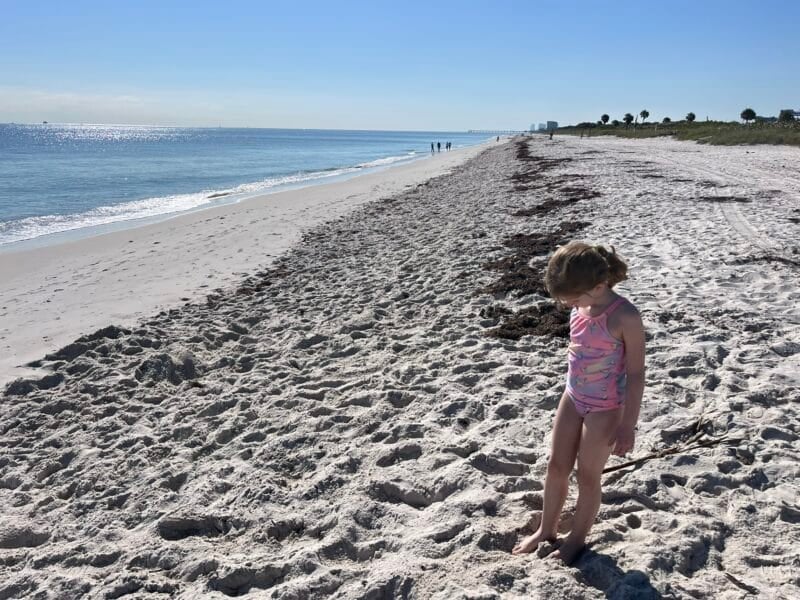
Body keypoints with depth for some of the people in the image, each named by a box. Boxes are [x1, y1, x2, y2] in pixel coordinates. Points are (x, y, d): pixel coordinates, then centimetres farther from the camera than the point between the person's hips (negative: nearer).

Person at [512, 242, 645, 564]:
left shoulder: (625, 317, -26)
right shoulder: (580, 306, -5)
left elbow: (636, 374, -20)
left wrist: (627, 425, -17)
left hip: (605, 408, -6)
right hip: (573, 398, 7)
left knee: (587, 475, 9)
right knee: (556, 466, 15)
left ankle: (576, 539, 31)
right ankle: (546, 530, 35)